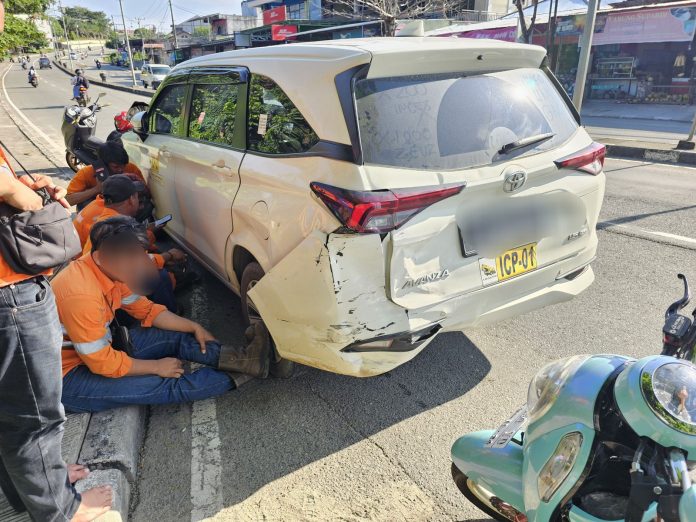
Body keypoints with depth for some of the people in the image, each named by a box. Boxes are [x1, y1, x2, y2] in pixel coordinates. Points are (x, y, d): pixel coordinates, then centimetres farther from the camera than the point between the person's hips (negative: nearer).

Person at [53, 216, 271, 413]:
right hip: (68, 375, -8)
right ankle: (238, 375, -12)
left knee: (176, 338, -4)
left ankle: (241, 358, -12)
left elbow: (147, 310, 5)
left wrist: (193, 327, -3)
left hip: (99, 347, 8)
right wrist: (157, 367, -17)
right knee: (164, 386, -19)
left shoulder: (110, 271, -7)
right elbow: (103, 364, -29)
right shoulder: (81, 295, -34)